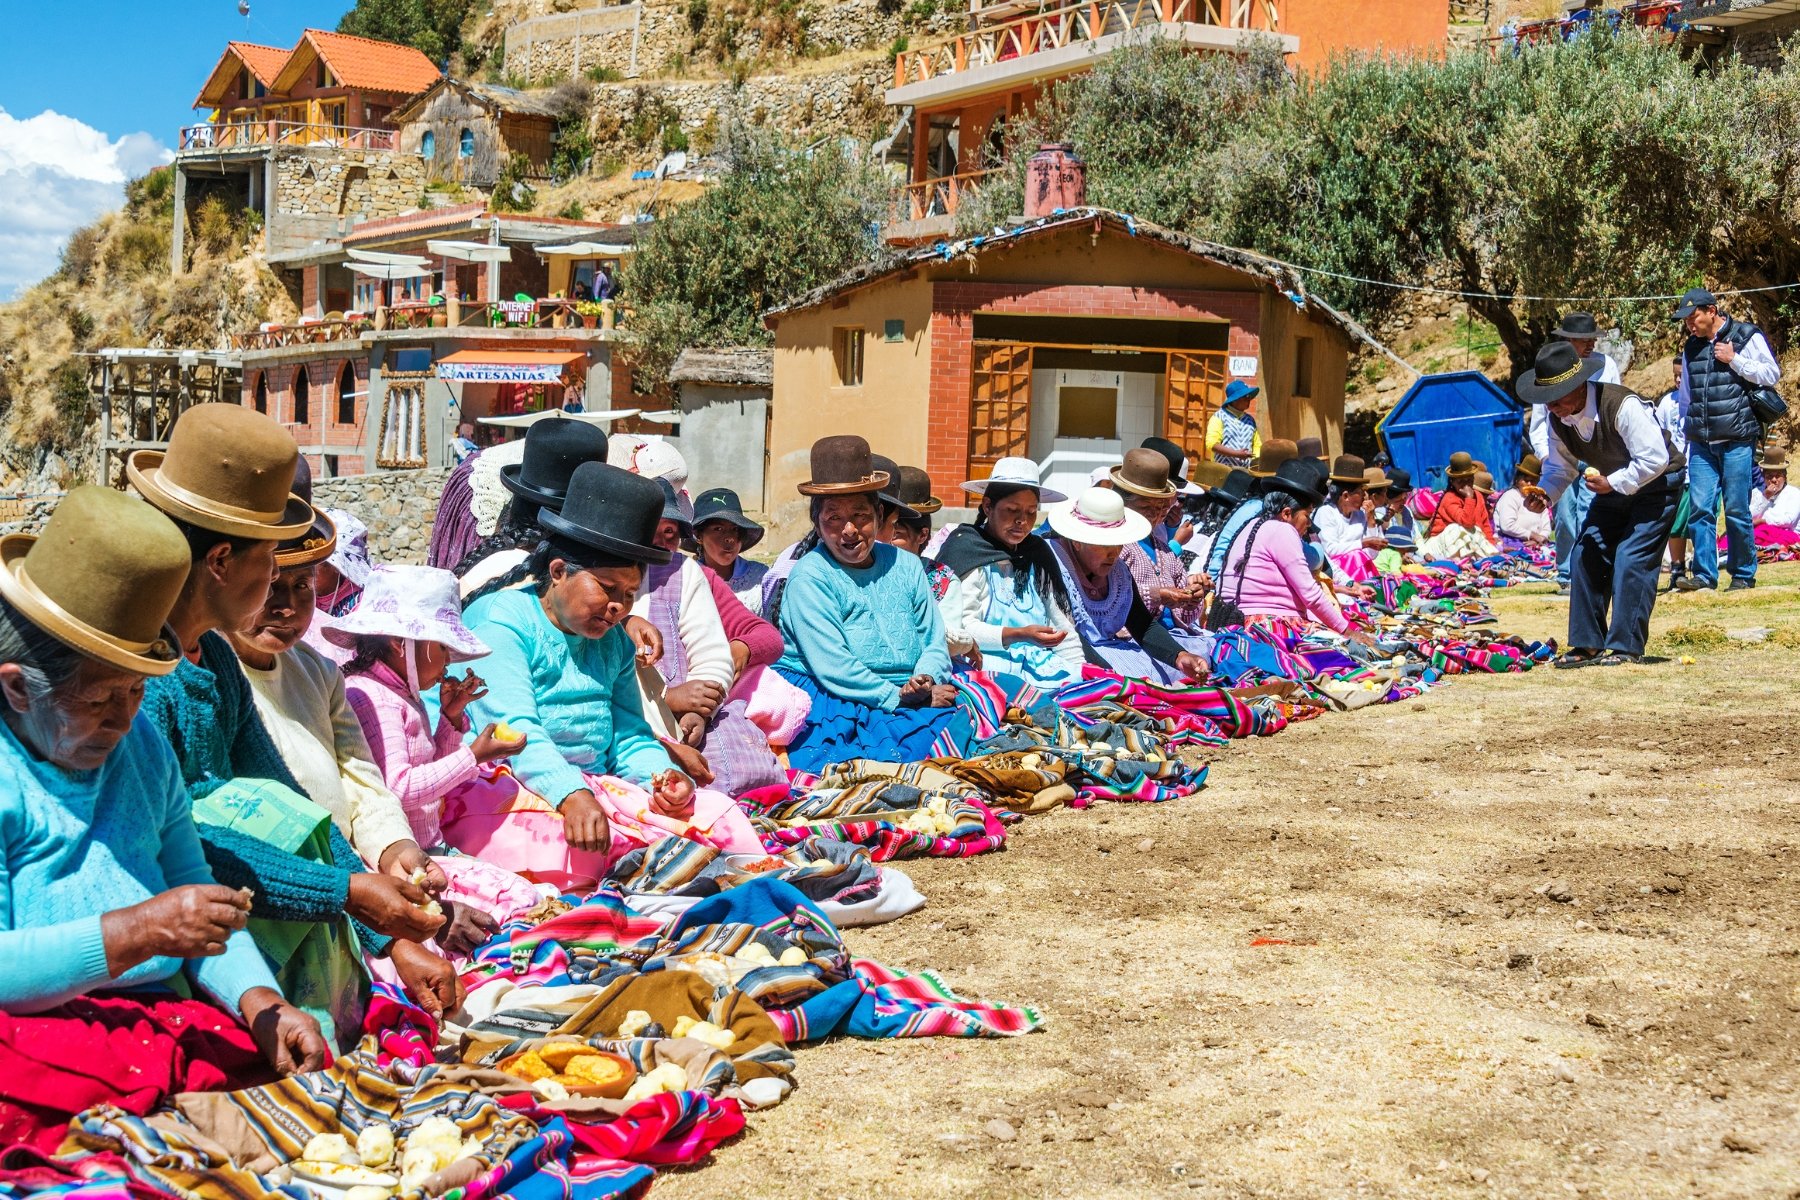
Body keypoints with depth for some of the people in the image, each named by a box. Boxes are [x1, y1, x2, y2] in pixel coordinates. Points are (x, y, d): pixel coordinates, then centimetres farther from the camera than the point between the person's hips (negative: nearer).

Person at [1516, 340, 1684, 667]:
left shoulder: (1623, 406, -32)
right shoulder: (1558, 418, -9)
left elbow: (1654, 459, -29)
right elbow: (1559, 467, 2)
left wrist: (1612, 483, -29)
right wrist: (1543, 494, -17)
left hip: (1656, 485, -7)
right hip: (1613, 487, 7)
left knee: (1631, 559, -17)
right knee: (1588, 555, -1)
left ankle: (1626, 646, -11)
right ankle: (1587, 645, 6)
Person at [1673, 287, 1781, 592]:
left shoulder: (1748, 337, 0)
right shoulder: (1691, 347, 16)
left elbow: (1772, 375, -5)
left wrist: (1734, 360, -11)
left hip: (1738, 441, -5)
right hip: (1701, 443, 5)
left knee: (1737, 510, -2)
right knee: (1700, 508, -4)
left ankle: (1744, 575, 10)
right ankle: (1704, 575, 0)